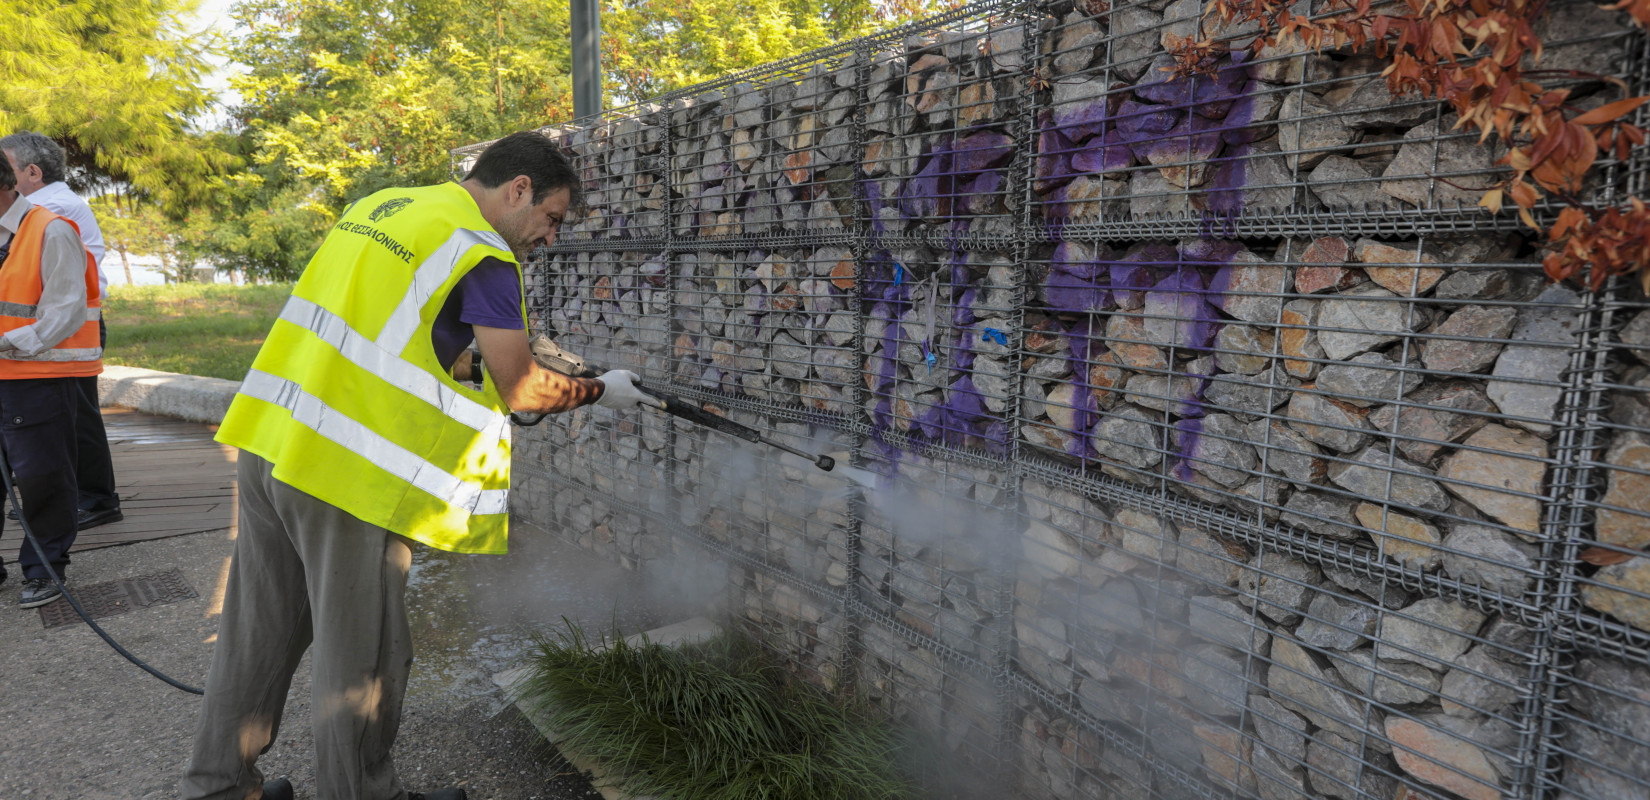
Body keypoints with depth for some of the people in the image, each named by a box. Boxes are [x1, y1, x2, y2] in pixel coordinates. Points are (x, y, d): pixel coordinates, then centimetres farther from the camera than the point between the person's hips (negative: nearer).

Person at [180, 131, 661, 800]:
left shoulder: (379, 205, 15)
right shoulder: (482, 254, -11)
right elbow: (522, 391, -8)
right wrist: (601, 389, 7)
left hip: (268, 434, 9)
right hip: (349, 469, -9)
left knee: (261, 627, 21)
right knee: (361, 652, 7)